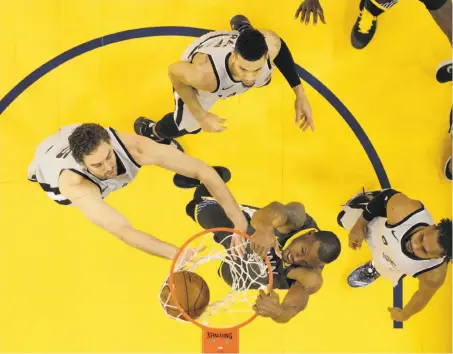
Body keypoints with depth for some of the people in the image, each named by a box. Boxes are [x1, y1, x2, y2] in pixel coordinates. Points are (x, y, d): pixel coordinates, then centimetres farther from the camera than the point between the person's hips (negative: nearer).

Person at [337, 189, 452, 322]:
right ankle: (368, 197, 61)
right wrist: (359, 225, -13)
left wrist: (404, 314, 2)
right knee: (343, 219, 33)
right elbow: (387, 195, -24)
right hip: (375, 223, 1)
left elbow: (422, 296, -20)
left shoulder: (434, 275, -45)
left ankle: (373, 269, 66)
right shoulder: (404, 211, -49)